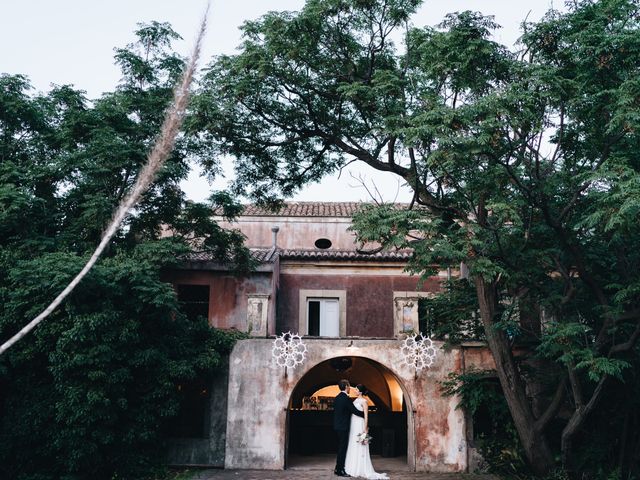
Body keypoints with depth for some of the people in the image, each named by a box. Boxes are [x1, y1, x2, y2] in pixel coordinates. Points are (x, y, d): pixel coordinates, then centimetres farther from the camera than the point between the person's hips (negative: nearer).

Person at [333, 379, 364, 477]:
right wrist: (365, 414, -1)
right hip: (343, 427, -9)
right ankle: (340, 470, 2)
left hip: (337, 426, 9)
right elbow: (355, 411, -15)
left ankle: (338, 469, 21)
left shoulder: (336, 398, 10)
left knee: (341, 448, 16)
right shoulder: (346, 398, -17)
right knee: (343, 448, -2)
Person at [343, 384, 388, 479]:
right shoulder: (355, 400, 13)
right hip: (353, 425, 8)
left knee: (359, 448, -5)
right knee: (352, 447, 8)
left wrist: (365, 429, -17)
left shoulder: (364, 401, -8)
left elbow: (366, 416, -12)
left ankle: (361, 471, 1)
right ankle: (353, 469, 14)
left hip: (359, 425, -8)